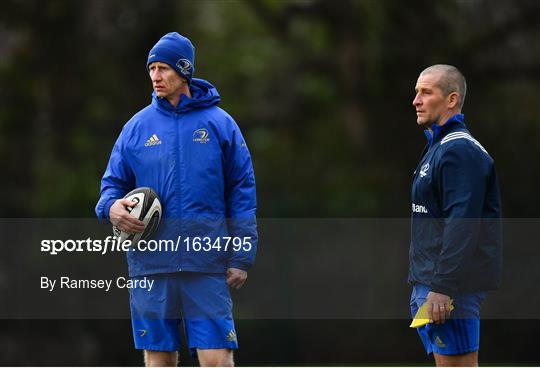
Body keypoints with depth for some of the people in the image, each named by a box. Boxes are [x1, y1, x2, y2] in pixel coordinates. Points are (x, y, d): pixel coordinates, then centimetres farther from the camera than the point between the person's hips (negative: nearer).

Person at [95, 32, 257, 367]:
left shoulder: (219, 123, 3)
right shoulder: (138, 126, 8)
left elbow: (243, 189, 3)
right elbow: (114, 182, 14)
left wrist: (242, 257, -3)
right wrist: (112, 206, -11)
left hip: (206, 263, -2)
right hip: (151, 262, 2)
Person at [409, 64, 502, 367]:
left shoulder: (459, 150, -15)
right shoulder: (437, 146, 19)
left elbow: (462, 226, -23)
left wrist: (442, 288, -26)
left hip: (450, 285, -10)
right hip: (429, 283, 10)